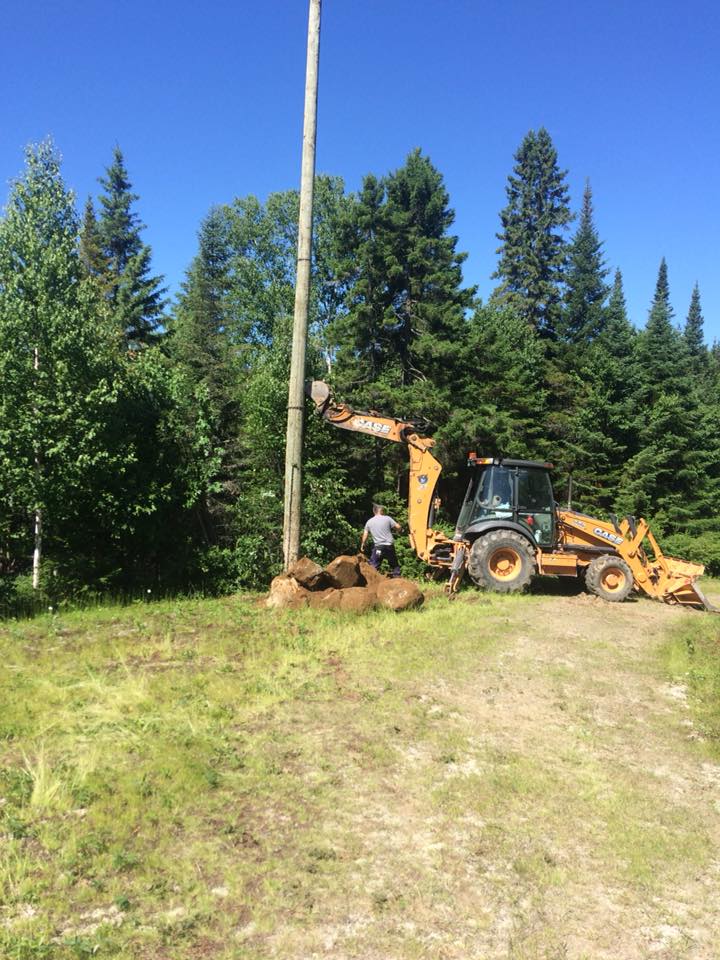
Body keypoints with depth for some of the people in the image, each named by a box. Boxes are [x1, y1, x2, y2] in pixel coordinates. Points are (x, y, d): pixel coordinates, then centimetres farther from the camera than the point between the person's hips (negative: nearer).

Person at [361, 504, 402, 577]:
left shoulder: (369, 522, 4)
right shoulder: (387, 518, -2)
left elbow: (365, 535, 5)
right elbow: (398, 527, -1)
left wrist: (362, 544, 18)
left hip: (378, 547, 1)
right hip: (389, 546, 0)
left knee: (373, 566, 4)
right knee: (394, 564, 15)